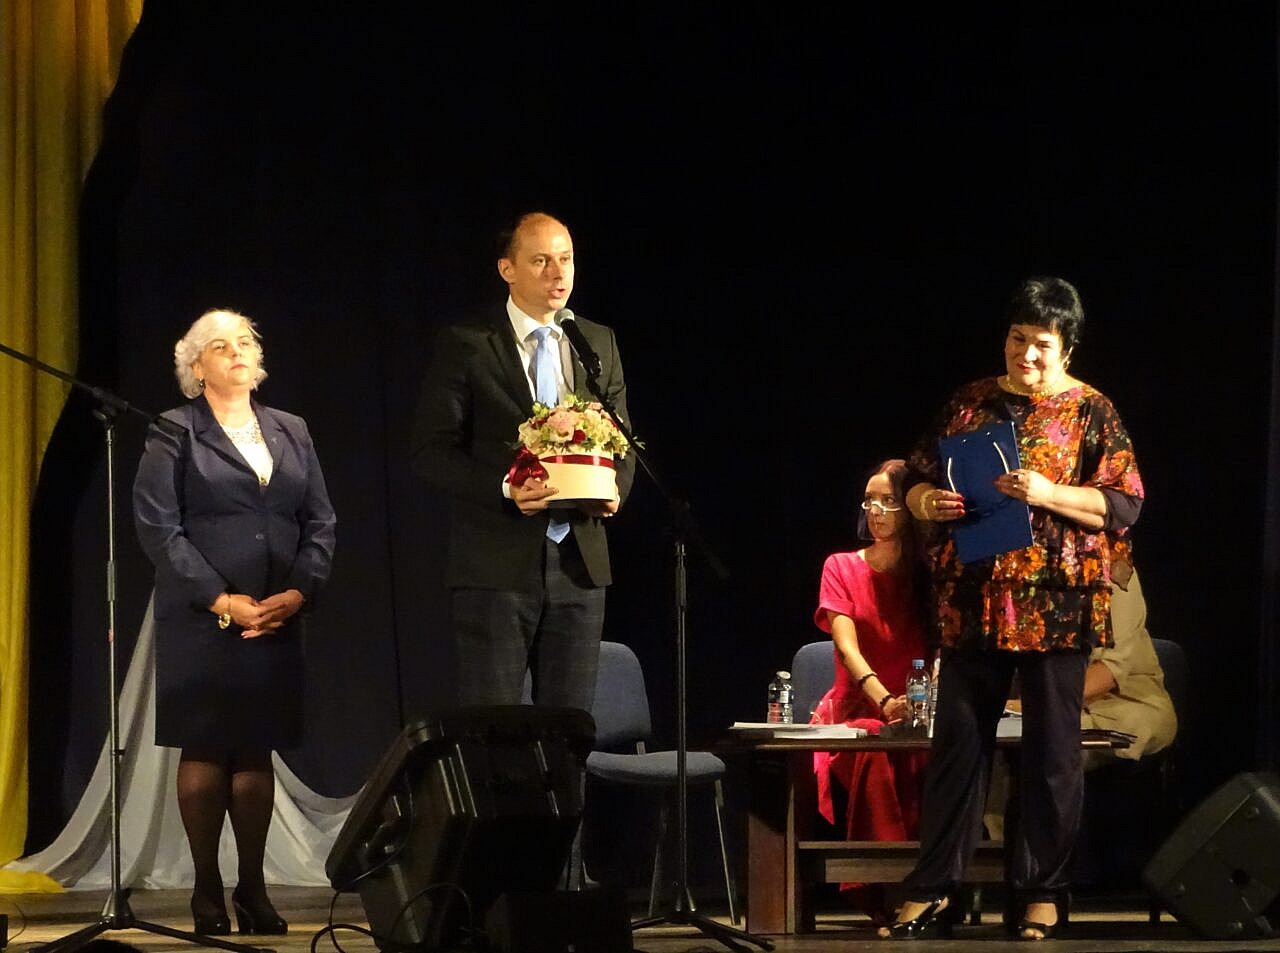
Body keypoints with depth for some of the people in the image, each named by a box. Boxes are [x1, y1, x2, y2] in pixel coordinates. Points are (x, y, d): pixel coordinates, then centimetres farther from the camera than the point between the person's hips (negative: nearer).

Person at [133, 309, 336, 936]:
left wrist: (299, 590, -5)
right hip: (201, 621, -4)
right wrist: (219, 599, -13)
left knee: (257, 753, 4)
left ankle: (253, 888, 8)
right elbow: (157, 526, -7)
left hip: (278, 620, 4)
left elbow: (320, 521, 12)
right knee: (204, 752, -3)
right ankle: (207, 891, 4)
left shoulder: (291, 432, 16)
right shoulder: (174, 434, 2)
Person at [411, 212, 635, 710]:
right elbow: (432, 450, -5)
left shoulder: (599, 344, 13)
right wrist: (504, 490, -20)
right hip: (494, 566, -4)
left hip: (578, 562, 4)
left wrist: (615, 489, -4)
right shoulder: (465, 345, -2)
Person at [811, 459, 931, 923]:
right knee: (875, 748, -36)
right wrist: (885, 702, -31)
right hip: (856, 713, -1)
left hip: (918, 716, 1)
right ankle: (880, 889, -35)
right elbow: (847, 647, -11)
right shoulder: (842, 568, 4)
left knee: (930, 754, -35)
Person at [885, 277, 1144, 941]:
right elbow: (919, 481, 17)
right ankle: (931, 892, 8)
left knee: (1051, 749, 1)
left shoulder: (1090, 412, 2)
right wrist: (926, 503, -6)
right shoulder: (969, 402, 12)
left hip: (1054, 604, -3)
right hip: (973, 602, 3)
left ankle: (1042, 894, 8)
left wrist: (1048, 494, -18)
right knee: (957, 742, 4)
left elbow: (1124, 506, -5)